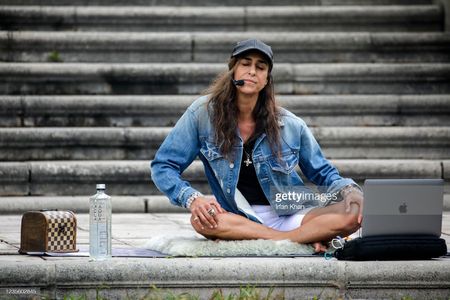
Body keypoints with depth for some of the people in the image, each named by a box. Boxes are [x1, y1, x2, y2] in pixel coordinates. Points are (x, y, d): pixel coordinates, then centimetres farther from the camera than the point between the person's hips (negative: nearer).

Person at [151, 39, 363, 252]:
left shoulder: (290, 126, 1)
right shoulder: (204, 112, -4)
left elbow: (323, 173, 13)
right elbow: (162, 167, -1)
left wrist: (349, 190, -10)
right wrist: (192, 198, -20)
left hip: (289, 216, 1)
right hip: (238, 218, 0)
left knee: (352, 214, -25)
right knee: (201, 220, -36)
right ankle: (308, 238, -27)